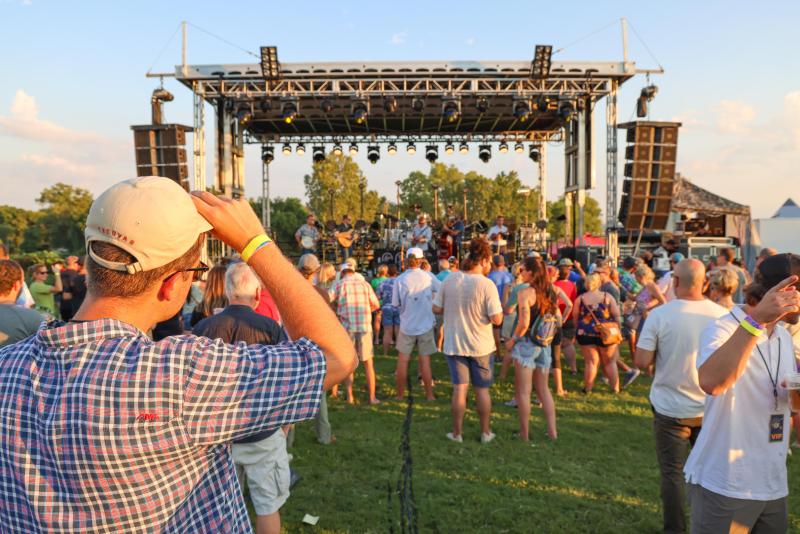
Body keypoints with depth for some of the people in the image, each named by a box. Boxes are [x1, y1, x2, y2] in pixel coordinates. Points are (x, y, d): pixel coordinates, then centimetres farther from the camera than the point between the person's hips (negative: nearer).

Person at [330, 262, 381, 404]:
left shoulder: (339, 285, 2)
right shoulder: (364, 284, 6)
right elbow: (376, 305, 9)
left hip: (347, 327, 0)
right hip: (365, 327, 1)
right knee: (368, 362, 9)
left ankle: (350, 396, 11)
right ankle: (372, 396, 8)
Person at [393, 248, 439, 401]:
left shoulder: (400, 280, -9)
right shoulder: (428, 277, -7)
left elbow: (395, 304, -4)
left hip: (407, 326, 0)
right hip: (426, 325, 0)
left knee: (403, 361, 10)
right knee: (425, 361, 7)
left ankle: (400, 395, 17)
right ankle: (429, 395, 13)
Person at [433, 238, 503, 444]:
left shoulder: (450, 279, -5)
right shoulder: (487, 284, -17)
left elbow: (436, 308, 0)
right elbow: (497, 319, -19)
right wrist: (500, 309, 2)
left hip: (454, 343, 2)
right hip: (481, 346, -2)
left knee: (459, 389, 10)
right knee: (482, 390, 13)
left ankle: (457, 433, 17)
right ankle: (486, 433, 25)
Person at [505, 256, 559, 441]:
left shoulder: (525, 292, -15)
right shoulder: (549, 293, 5)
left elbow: (524, 323, -21)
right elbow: (558, 319, 9)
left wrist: (512, 340, -8)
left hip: (526, 343, -6)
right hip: (544, 345, 7)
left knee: (523, 391, 4)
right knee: (543, 388, 18)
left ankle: (524, 434, 11)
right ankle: (552, 431, 18)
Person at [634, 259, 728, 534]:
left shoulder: (660, 314, -16)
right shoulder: (722, 315, -7)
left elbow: (642, 361, -15)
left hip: (671, 409, -3)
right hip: (711, 408, 3)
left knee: (672, 474, 10)